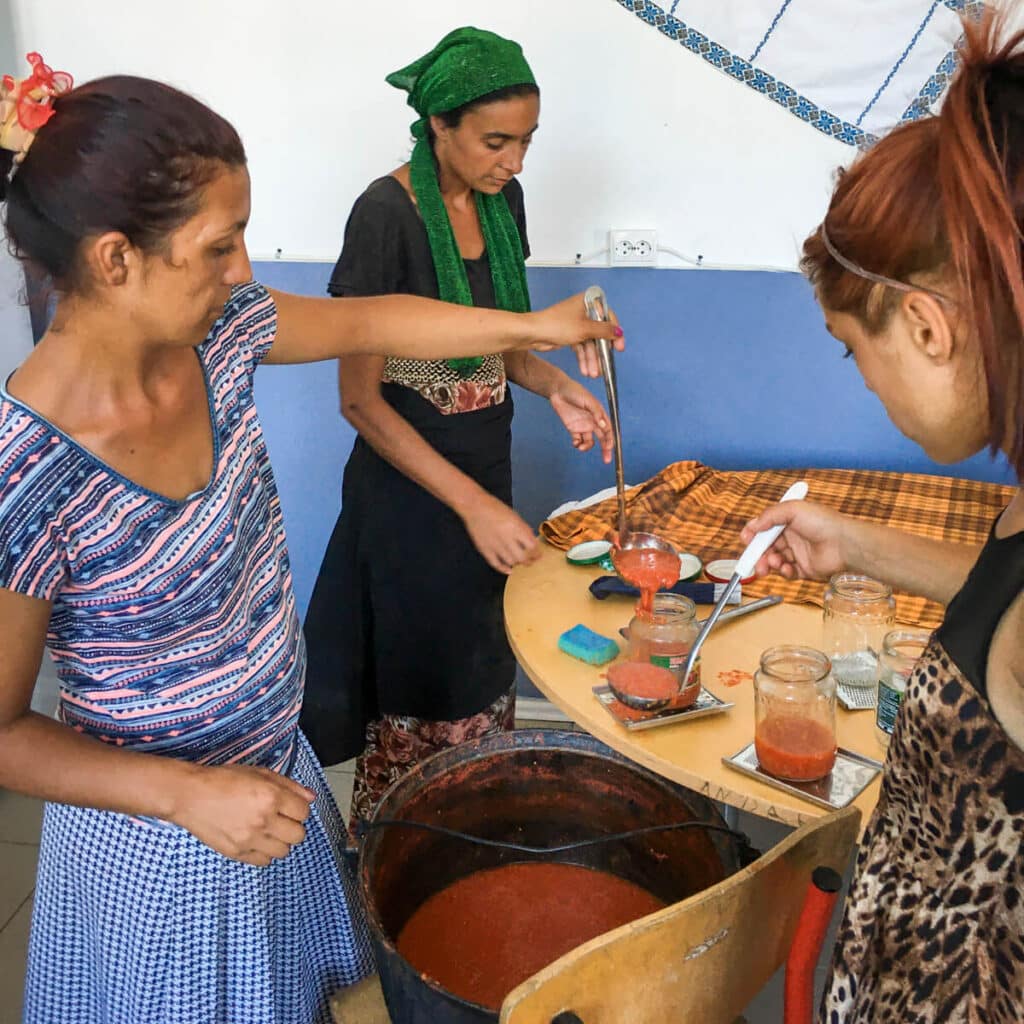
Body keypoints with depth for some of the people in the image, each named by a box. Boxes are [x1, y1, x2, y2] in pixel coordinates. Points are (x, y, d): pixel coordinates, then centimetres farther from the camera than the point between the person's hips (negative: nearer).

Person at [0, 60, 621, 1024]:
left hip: (271, 770, 6)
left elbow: (367, 321, 5)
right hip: (158, 845, -6)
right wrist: (189, 792, -29)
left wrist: (534, 326, 8)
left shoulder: (213, 331, -13)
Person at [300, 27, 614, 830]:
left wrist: (556, 386, -5)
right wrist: (472, 503, -24)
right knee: (417, 704, 9)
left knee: (484, 682, 19)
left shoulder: (500, 199, 2)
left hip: (487, 475, 7)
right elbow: (360, 398, -19)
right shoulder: (387, 215, -19)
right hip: (410, 488, -7)